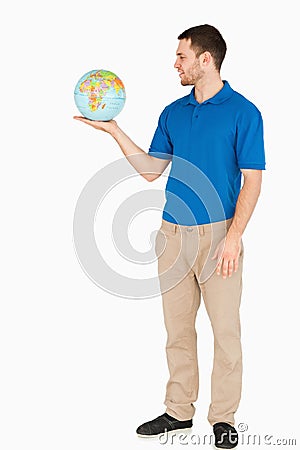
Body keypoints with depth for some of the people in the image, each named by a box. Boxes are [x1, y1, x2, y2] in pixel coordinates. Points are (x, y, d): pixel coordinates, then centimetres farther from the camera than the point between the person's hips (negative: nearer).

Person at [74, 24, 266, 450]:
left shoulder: (243, 112, -7)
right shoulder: (172, 113, 11)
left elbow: (252, 180, -10)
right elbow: (151, 169, 13)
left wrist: (233, 236, -18)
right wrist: (113, 130, 6)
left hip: (218, 234, -5)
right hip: (173, 234, 6)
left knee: (225, 329, 1)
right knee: (177, 328, 11)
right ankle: (179, 410, 23)